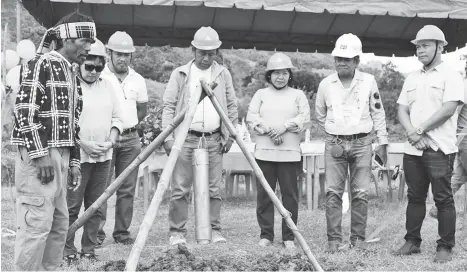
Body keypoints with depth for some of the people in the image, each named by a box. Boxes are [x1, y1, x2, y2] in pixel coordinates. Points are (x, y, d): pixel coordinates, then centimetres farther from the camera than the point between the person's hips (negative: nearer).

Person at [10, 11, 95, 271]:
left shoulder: (71, 75, 19)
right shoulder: (41, 64, -8)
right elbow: (24, 111, -16)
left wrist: (74, 162, 18)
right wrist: (40, 155, -20)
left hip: (60, 155, 9)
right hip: (39, 155, -9)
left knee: (59, 225, 12)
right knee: (37, 224, -8)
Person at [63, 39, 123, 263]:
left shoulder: (107, 86, 11)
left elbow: (117, 118, 14)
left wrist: (111, 141, -2)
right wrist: (84, 144, -15)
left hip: (103, 156, 5)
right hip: (77, 156, -5)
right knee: (72, 206, -2)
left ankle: (88, 249, 17)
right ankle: (68, 250, 8)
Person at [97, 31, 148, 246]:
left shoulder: (138, 80, 10)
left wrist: (128, 125, 12)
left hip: (130, 139, 4)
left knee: (127, 188, 5)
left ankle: (122, 231, 13)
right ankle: (97, 232, -1)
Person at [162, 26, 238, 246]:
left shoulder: (223, 74, 12)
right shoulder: (180, 74, 5)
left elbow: (232, 106, 15)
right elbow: (168, 106, 3)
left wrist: (229, 135, 7)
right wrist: (168, 137, -6)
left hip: (214, 140, 2)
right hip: (185, 138, -2)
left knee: (214, 189, 3)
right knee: (180, 188, -3)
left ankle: (215, 231, 12)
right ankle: (177, 233, 5)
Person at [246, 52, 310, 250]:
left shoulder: (297, 95, 12)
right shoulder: (261, 94, 13)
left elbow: (304, 118, 0)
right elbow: (251, 117, 3)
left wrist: (284, 126, -14)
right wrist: (268, 130, -12)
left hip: (290, 152, -1)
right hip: (264, 151, 1)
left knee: (290, 194, -1)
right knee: (264, 194, 2)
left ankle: (289, 237, 6)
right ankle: (266, 235, 10)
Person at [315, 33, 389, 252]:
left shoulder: (369, 82, 0)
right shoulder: (326, 84, 2)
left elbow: (378, 113, 6)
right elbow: (320, 115, 16)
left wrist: (382, 142, 4)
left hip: (362, 144, 0)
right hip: (334, 144, 1)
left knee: (361, 194, 2)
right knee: (333, 193, -2)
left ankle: (358, 238, 11)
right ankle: (334, 239, 3)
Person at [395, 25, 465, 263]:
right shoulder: (412, 78, 16)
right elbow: (402, 110, 10)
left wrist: (420, 130, -13)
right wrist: (411, 132, -9)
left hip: (439, 149, -6)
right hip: (413, 149, 6)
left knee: (443, 199, -1)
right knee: (415, 197, 12)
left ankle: (445, 247, 6)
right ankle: (412, 241, 21)